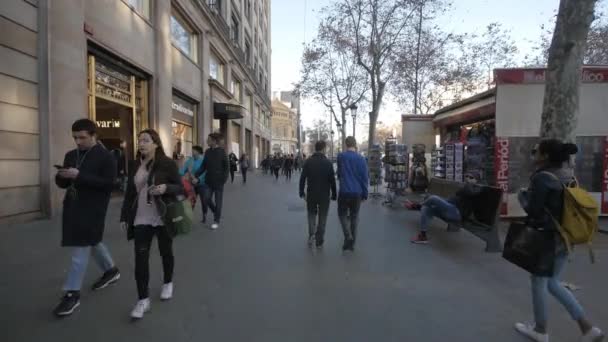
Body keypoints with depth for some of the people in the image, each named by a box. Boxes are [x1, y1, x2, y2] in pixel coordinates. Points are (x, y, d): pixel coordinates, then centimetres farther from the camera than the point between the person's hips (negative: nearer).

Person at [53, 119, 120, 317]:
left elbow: (109, 183, -19)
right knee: (91, 242, 19)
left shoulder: (106, 157, -9)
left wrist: (79, 176, -25)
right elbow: (62, 183, 15)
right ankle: (110, 270, 39)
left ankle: (72, 293, 2)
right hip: (72, 207, 8)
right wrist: (61, 176, -9)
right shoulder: (71, 155, 12)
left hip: (92, 209, -8)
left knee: (80, 248, -7)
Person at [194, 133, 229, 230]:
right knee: (207, 199, 7)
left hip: (218, 181, -5)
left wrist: (224, 180, -16)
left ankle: (216, 221, 16)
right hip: (209, 181, 5)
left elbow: (226, 166, -10)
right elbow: (203, 166, 8)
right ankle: (216, 212, 33)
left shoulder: (221, 151, -10)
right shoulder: (207, 152, 4)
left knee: (218, 201, 4)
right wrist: (196, 176, -2)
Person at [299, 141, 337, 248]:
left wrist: (301, 192, 5)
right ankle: (319, 241, 14)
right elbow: (332, 180, -7)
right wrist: (334, 194, 3)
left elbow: (302, 178, -4)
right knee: (322, 217, 10)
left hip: (311, 194, 1)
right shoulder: (328, 162, -7)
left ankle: (312, 235, 1)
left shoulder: (308, 162, -3)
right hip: (324, 195, -1)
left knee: (312, 214, 18)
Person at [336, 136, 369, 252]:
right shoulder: (361, 159, -2)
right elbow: (365, 178, -1)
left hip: (344, 192, -1)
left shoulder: (340, 156, -3)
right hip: (357, 193, 2)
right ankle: (352, 243, 17)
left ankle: (348, 236, -7)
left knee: (343, 214, 14)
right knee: (354, 216, 13)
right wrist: (365, 194, 6)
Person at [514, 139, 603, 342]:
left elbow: (533, 210, -18)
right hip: (564, 238, 8)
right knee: (552, 283, 21)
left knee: (539, 283, 9)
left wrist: (523, 195, -2)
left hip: (545, 238, -8)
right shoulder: (568, 175, 6)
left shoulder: (542, 177, -19)